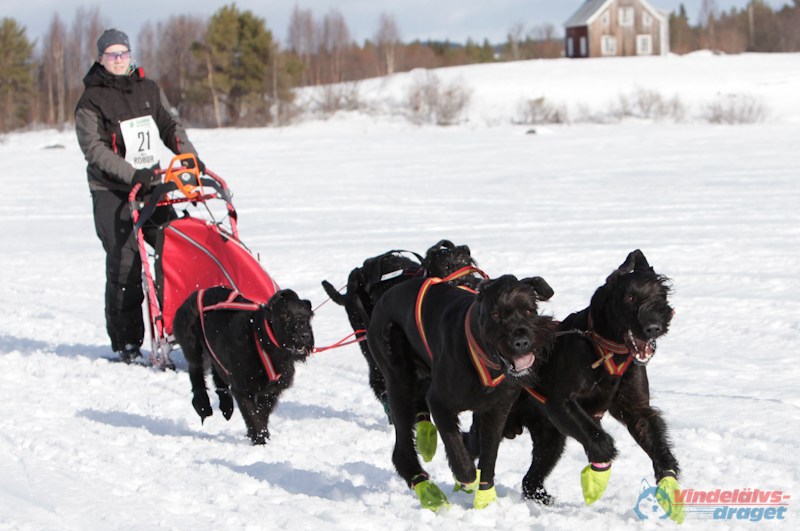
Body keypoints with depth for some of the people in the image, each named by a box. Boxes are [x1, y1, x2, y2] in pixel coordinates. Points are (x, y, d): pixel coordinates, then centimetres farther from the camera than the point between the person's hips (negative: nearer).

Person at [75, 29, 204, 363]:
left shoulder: (149, 91, 12)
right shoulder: (91, 101, -4)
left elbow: (170, 126, 16)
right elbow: (94, 148, -13)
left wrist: (189, 156, -3)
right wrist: (132, 174, -23)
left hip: (151, 186, 5)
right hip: (111, 192, -5)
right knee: (124, 264, -10)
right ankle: (126, 341, -5)